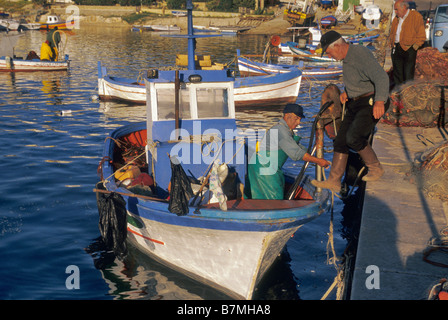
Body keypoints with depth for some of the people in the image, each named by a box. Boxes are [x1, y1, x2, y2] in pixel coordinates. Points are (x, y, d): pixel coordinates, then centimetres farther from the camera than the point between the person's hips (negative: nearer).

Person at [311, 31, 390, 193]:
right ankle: (333, 181, 3)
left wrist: (379, 100, -50)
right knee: (341, 140, 1)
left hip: (372, 104, -9)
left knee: (353, 137, -23)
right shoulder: (347, 57, 11)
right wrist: (346, 91, 10)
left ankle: (375, 168, -2)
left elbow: (381, 77, -34)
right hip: (355, 105, 9)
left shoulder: (361, 54, -21)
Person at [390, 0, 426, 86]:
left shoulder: (416, 16, -2)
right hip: (396, 48, 6)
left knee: (408, 75, -5)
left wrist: (415, 46, -10)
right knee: (397, 73, 7)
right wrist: (392, 45, 12)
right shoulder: (396, 19, 17)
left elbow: (421, 35, -4)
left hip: (408, 49, -6)